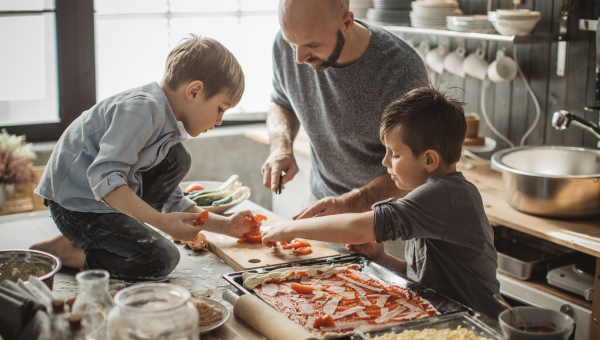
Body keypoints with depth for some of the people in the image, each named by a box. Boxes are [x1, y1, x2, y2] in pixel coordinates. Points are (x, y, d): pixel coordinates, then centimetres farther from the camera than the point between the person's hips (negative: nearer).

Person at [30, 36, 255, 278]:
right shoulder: (142, 109, -21)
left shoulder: (167, 123, 12)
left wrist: (225, 226, 11)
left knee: (177, 158, 9)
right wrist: (161, 221, -31)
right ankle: (64, 252, -7)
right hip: (76, 205, -10)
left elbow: (173, 202, 17)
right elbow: (104, 178, -31)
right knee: (162, 259, -19)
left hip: (110, 200, 10)